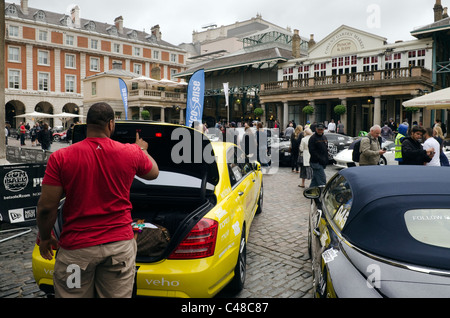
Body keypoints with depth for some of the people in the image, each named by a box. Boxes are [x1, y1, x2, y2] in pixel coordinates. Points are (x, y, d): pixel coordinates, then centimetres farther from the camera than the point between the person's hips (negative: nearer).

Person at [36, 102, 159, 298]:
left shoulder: (60, 158, -9)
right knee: (117, 295, 12)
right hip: (120, 243, 1)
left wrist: (45, 238, 10)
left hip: (76, 247, -1)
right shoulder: (132, 153, -6)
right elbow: (153, 173, 16)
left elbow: (46, 207, -8)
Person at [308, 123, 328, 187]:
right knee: (322, 180, -10)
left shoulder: (324, 137, 16)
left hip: (323, 162, 8)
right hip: (316, 162, -8)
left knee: (315, 179, 14)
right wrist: (320, 159, -19)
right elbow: (312, 151, -15)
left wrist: (326, 160, 11)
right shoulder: (312, 138, -9)